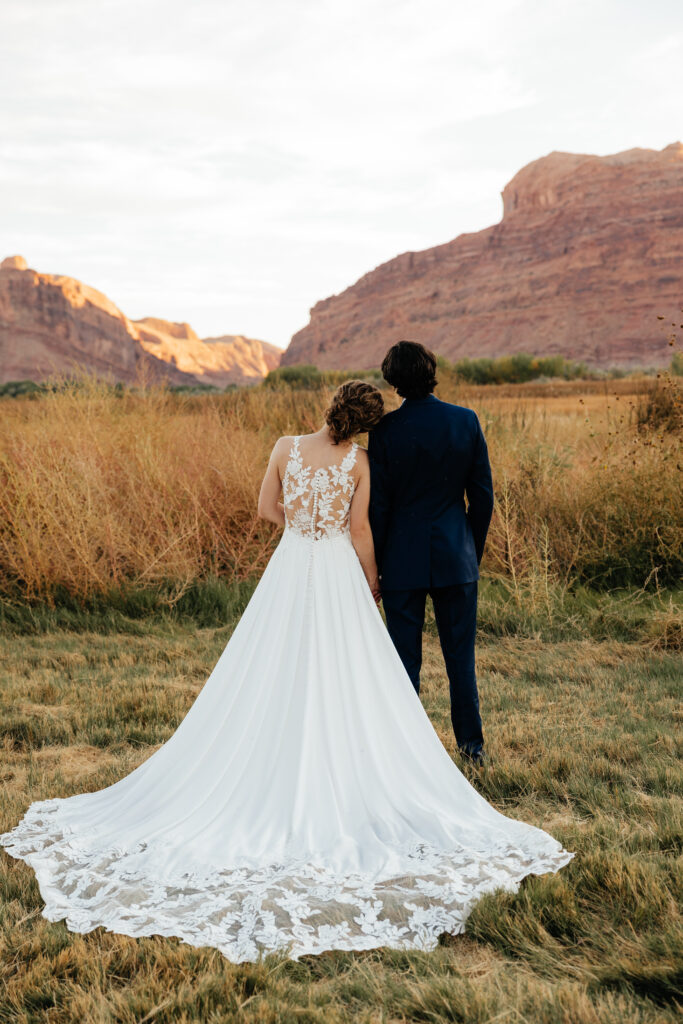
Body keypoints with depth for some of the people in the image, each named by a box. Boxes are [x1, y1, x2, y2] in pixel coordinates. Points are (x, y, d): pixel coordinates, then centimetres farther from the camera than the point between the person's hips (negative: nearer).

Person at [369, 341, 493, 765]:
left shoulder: (386, 429, -11)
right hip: (456, 557, 2)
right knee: (461, 656, 13)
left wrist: (373, 563, 3)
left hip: (403, 559, -2)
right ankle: (472, 745, 21)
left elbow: (377, 503, -8)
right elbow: (483, 495, 1)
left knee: (405, 660, 8)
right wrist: (475, 550, 13)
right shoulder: (467, 420, -3)